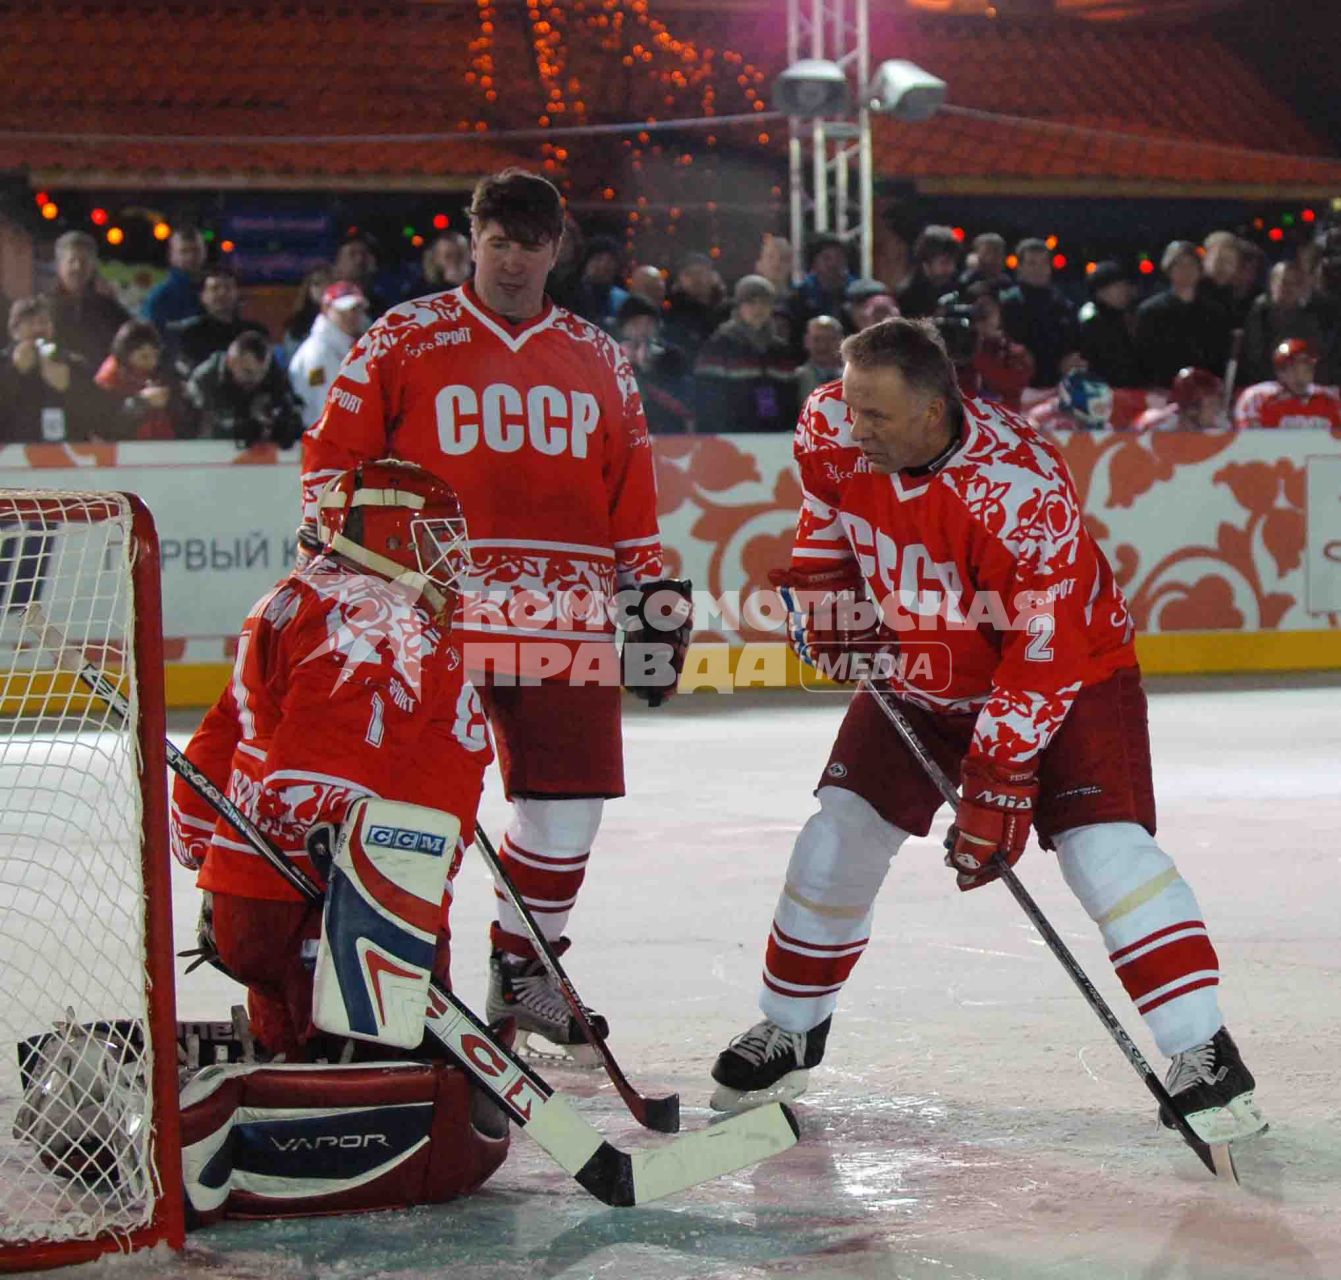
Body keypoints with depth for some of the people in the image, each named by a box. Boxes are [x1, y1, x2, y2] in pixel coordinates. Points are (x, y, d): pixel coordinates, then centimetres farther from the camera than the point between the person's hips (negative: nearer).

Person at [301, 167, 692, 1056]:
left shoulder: (599, 362, 16)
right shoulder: (406, 340, 5)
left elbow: (631, 496, 19)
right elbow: (334, 458, 3)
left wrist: (654, 595, 14)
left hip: (565, 623, 4)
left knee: (570, 799, 4)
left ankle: (524, 967, 23)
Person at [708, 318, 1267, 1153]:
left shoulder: (1018, 488, -35)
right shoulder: (836, 429, -17)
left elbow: (1047, 649, -31)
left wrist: (998, 778, -31)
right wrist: (822, 586, 1)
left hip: (1069, 668, -6)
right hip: (918, 671, 6)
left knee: (1104, 847, -20)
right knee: (841, 838, 2)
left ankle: (1204, 1054, -16)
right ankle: (790, 1029, 21)